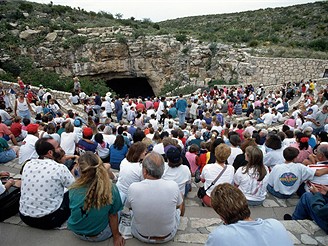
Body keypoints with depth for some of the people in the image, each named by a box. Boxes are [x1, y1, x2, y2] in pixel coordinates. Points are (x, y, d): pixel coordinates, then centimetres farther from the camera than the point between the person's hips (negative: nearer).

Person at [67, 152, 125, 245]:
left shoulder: (74, 190, -26)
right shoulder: (111, 189, -30)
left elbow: (72, 208, -3)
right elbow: (113, 215, -15)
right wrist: (116, 236, 1)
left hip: (76, 232, 3)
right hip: (100, 235, -2)